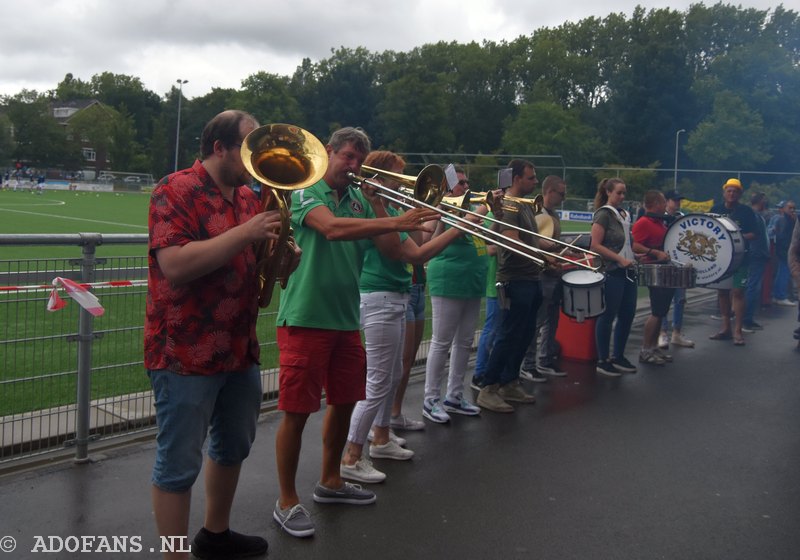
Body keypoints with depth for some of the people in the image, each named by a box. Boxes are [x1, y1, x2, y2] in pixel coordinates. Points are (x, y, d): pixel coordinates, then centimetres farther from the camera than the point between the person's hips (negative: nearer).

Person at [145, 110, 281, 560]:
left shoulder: (250, 197, 11)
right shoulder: (177, 190, -12)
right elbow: (174, 265, -25)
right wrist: (244, 233, -26)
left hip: (241, 349, 9)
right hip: (186, 351, -8)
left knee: (234, 447, 21)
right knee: (180, 463, 2)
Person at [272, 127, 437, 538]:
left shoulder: (360, 201, 11)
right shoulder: (304, 193, -7)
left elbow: (392, 251, 3)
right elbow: (333, 228, -28)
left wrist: (377, 202, -2)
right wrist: (397, 222, -35)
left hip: (345, 318, 7)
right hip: (305, 318, -7)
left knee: (344, 402, 16)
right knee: (297, 411, -3)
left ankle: (330, 482, 35)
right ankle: (287, 502, 12)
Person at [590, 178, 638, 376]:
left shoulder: (624, 214, 14)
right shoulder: (603, 214, -9)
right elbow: (595, 245, -17)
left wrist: (634, 255, 10)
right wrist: (620, 259, -19)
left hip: (627, 271, 8)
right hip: (611, 272, -8)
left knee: (628, 314, 10)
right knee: (608, 316, -2)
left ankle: (618, 357, 23)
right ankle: (603, 361, 8)